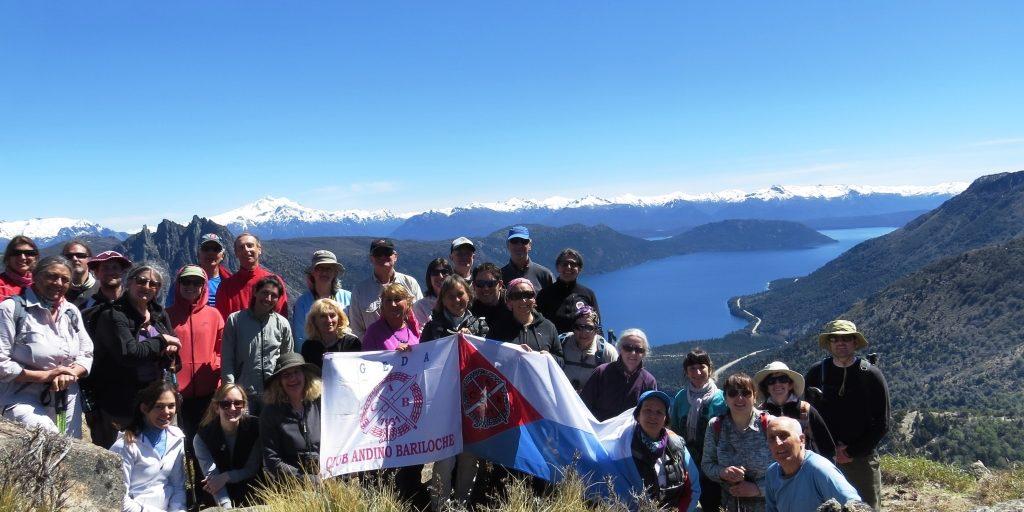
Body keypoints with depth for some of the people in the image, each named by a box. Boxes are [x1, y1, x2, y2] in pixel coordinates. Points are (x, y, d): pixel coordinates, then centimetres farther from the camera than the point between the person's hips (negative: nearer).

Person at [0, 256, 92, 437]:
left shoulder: (72, 311, 11)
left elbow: (87, 354, 11)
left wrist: (70, 374, -10)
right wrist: (44, 376, -18)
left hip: (67, 401, 5)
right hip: (23, 400, -5)